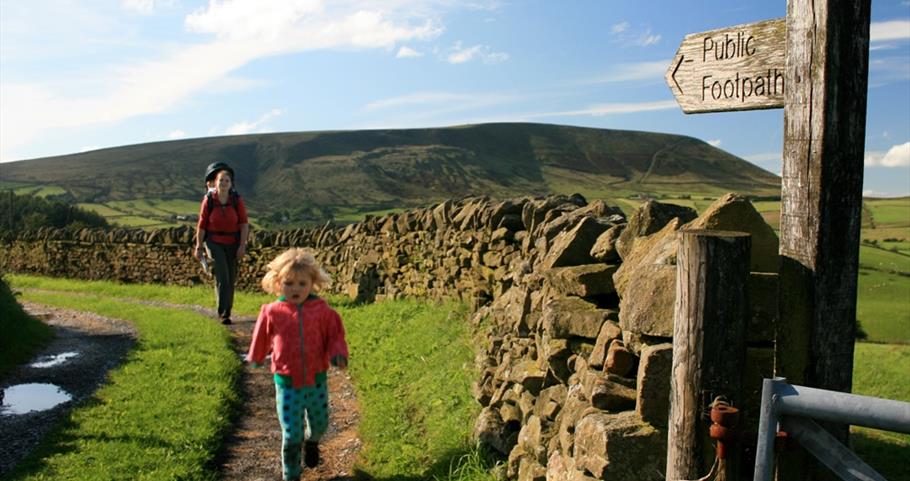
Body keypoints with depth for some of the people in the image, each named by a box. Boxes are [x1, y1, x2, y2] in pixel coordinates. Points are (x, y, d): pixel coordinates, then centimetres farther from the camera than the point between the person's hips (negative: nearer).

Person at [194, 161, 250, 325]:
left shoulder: (237, 199, -7)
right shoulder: (208, 200, -9)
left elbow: (244, 223, -6)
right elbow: (202, 224, -3)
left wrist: (242, 245, -12)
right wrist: (199, 247, 0)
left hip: (232, 243, 2)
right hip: (214, 242, -2)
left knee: (231, 278, 10)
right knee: (222, 277, -14)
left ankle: (226, 310, 28)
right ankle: (223, 314, -8)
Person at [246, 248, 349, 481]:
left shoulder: (322, 310, -9)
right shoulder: (272, 312, -8)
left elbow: (335, 336, -2)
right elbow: (262, 337, 9)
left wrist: (338, 354, -21)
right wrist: (255, 358, 25)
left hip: (317, 381, 2)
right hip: (287, 384, -2)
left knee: (320, 424, 21)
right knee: (291, 435, -3)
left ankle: (311, 442, 57)